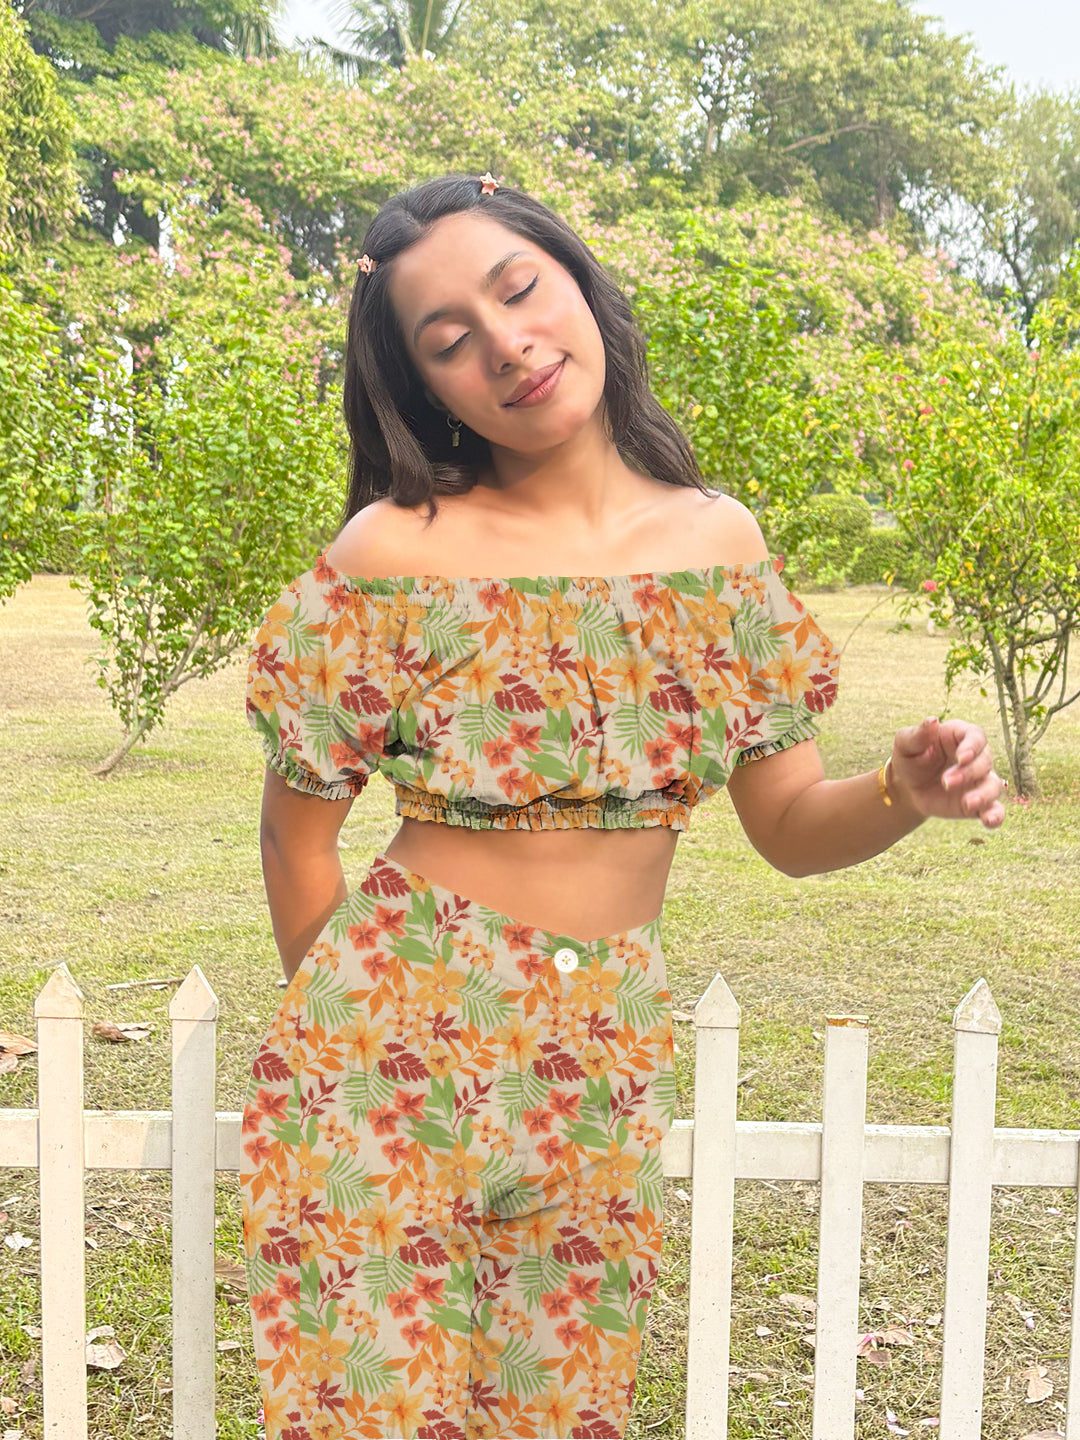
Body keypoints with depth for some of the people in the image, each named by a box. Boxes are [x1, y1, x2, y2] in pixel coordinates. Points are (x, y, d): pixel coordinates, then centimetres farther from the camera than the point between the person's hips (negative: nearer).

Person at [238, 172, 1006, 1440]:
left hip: (607, 1068, 3)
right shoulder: (395, 550, -11)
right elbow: (298, 832, -2)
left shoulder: (717, 540, 0)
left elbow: (790, 826, 5)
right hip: (399, 1058, -3)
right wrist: (351, 1031, 6)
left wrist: (906, 792, -15)